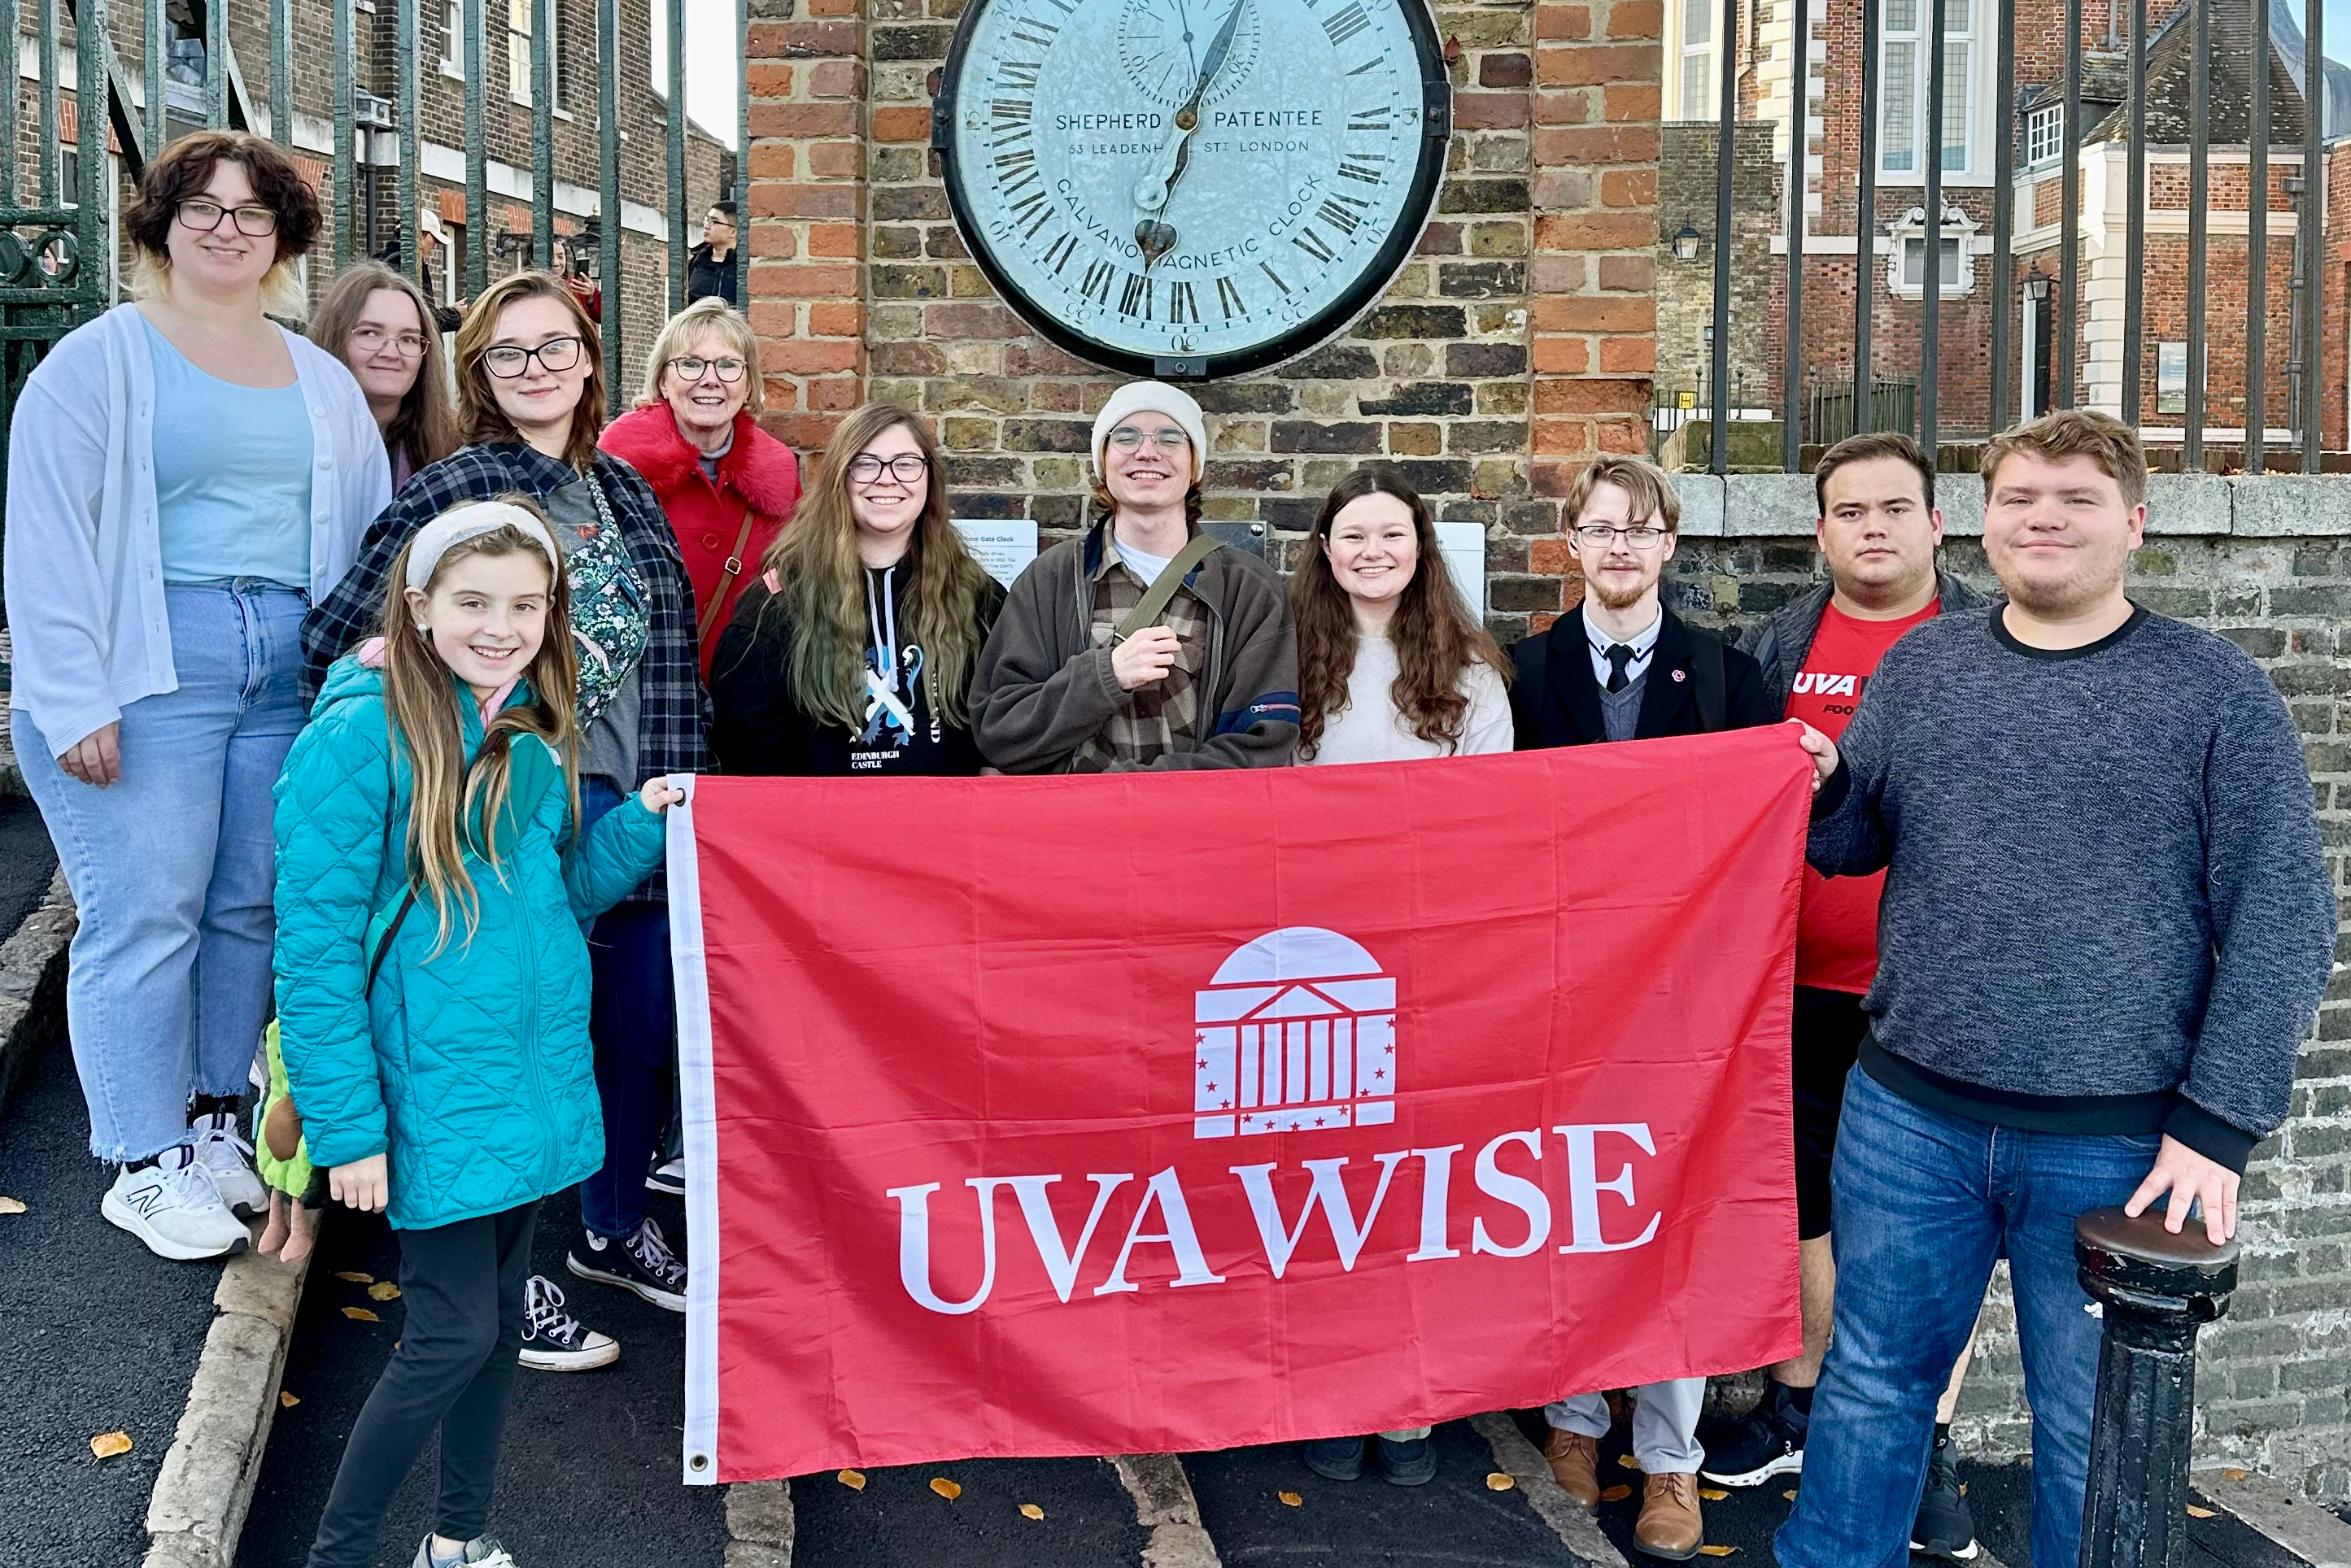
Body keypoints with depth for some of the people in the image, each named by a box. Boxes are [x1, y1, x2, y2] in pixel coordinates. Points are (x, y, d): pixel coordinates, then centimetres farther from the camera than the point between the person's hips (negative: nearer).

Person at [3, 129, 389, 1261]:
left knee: (251, 905, 8)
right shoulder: (99, 360, 3)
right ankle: (147, 1165, 6)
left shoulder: (322, 381, 18)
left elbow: (370, 532, 19)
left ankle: (212, 1122, 22)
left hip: (289, 671, 5)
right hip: (150, 668, -4)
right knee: (144, 914, -4)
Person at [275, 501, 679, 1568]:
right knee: (454, 1333, -2)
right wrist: (346, 1123, -16)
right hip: (432, 1088, -7)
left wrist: (640, 824, -3)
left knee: (502, 1317, 16)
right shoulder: (362, 733, -15)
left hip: (534, 1071, 7)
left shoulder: (536, 728, 6)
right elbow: (315, 942, -15)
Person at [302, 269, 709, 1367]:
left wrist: (679, 783, 11)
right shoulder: (458, 488, -7)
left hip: (638, 807, 6)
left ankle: (616, 1228, 34)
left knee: (645, 1027, 13)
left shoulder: (623, 487, 12)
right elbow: (336, 640, -10)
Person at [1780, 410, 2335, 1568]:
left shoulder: (2218, 693, -3)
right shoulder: (1919, 667, 6)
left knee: (2092, 1428, 14)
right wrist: (1822, 788, -10)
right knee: (1872, 1384, 16)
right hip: (1908, 1115, 3)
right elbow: (1855, 842, 13)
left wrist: (2219, 1125, -11)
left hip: (2118, 1141, -2)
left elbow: (2280, 922, -6)